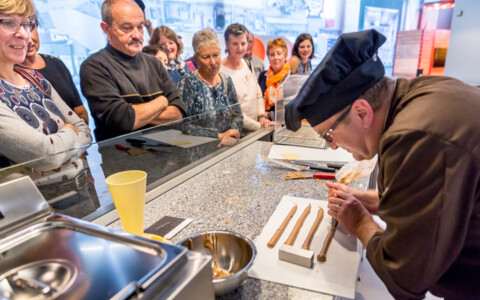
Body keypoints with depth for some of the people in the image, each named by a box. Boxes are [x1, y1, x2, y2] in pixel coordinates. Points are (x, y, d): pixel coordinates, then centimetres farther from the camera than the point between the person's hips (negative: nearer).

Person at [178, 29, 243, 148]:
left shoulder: (227, 80, 10)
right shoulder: (187, 83, -6)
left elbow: (237, 115, 9)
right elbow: (183, 125, -13)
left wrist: (232, 135, -10)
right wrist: (219, 135, -14)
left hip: (226, 146, 4)